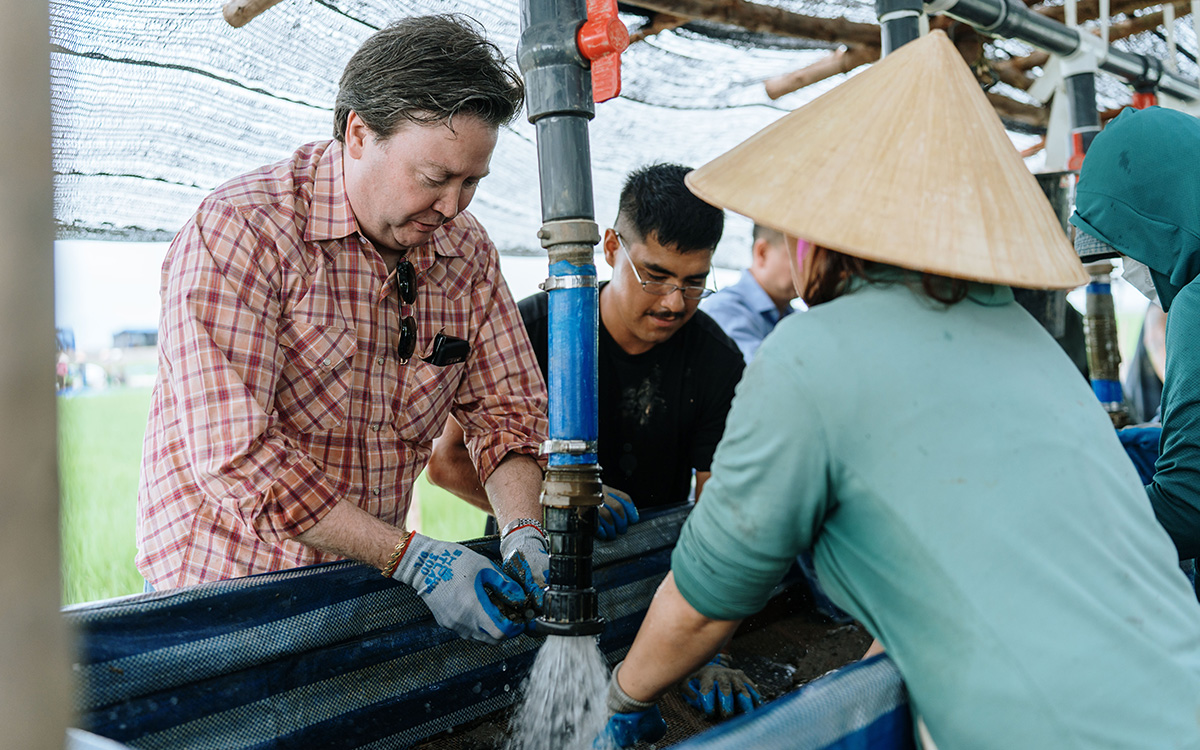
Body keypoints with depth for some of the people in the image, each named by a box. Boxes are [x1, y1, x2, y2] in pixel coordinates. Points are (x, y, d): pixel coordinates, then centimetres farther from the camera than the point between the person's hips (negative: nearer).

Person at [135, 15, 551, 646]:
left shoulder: (466, 251, 2)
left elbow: (506, 405, 8)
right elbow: (236, 454, -22)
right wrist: (411, 557, -24)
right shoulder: (237, 231, -17)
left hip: (370, 580, 5)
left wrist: (523, 532, -10)